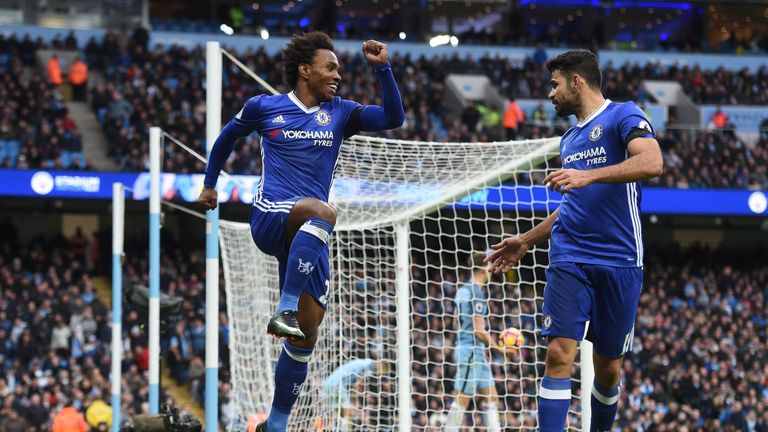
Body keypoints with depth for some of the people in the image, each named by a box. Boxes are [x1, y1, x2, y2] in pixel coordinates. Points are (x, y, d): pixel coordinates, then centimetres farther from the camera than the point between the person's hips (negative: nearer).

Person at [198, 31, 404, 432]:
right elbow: (227, 136, 26)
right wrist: (209, 182, 31)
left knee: (306, 333, -3)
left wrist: (383, 68, -5)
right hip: (270, 218, -4)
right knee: (323, 212, -39)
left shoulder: (339, 113, 14)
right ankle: (284, 310, -41)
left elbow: (393, 118, 3)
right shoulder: (264, 107, 8)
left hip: (307, 235, 4)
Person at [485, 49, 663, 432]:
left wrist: (588, 175, -29)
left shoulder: (623, 116, -2)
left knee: (608, 368, 4)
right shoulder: (569, 140, 20)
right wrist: (526, 241, 29)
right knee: (559, 353, -13)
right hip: (569, 260, 5)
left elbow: (652, 163, -21)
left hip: (618, 262, -5)